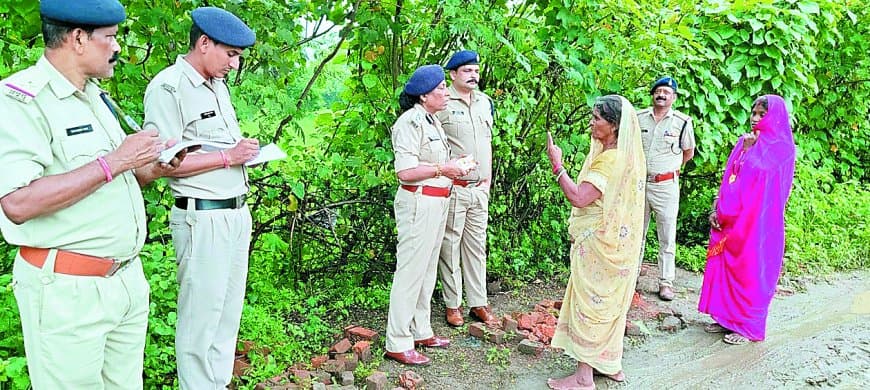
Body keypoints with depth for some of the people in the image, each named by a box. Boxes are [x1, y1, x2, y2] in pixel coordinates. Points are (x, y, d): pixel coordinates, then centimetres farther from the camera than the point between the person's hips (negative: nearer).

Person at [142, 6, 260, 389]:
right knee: (201, 317, 0)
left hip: (238, 213, 9)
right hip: (203, 218, -9)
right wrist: (227, 157, -16)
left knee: (229, 313, 15)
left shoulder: (219, 85, 16)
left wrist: (248, 149, 6)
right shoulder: (167, 87, -11)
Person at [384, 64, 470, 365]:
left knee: (427, 270, 16)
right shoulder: (410, 122, -16)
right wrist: (442, 169, -16)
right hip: (418, 203, -10)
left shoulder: (432, 120, 15)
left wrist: (453, 172, 10)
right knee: (411, 271, -4)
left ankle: (421, 332, 29)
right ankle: (398, 344, 5)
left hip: (437, 202, 10)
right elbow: (405, 171, -24)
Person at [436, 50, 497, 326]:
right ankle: (452, 304, 13)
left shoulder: (485, 102, 12)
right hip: (452, 187, -6)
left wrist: (488, 178, 13)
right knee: (450, 246, 2)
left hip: (480, 188, 6)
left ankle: (478, 303, 21)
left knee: (476, 246, 12)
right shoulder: (443, 103, -8)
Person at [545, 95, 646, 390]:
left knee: (589, 303, -2)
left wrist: (557, 165, -21)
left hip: (599, 244, -10)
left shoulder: (610, 160, -22)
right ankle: (611, 363, 29)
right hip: (616, 241, 10)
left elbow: (578, 198, -28)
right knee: (608, 303, 18)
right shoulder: (627, 155, 9)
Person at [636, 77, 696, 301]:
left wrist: (669, 168, 11)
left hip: (666, 185, -2)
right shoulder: (638, 118, 4)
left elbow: (689, 152, 10)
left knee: (667, 237, 2)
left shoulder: (682, 122, -2)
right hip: (639, 183, 3)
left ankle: (666, 282, 9)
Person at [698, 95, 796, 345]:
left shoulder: (781, 148, -8)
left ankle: (748, 326, 12)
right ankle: (728, 317, 22)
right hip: (731, 219, 7)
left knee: (749, 270, 0)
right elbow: (729, 178, 9)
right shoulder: (744, 143, 11)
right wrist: (717, 210, 2)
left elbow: (759, 173, -17)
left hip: (757, 220, -7)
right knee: (726, 264, 10)